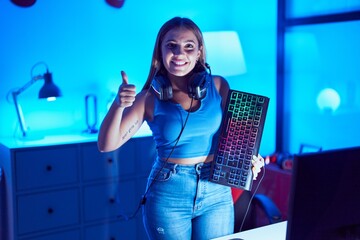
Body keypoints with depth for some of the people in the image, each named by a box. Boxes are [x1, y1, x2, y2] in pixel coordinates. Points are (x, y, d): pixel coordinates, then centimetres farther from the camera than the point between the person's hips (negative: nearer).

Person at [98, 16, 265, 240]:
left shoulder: (218, 86, -2)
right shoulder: (149, 98, -6)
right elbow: (107, 145, -9)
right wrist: (119, 104, -24)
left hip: (216, 195, 2)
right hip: (168, 197, -1)